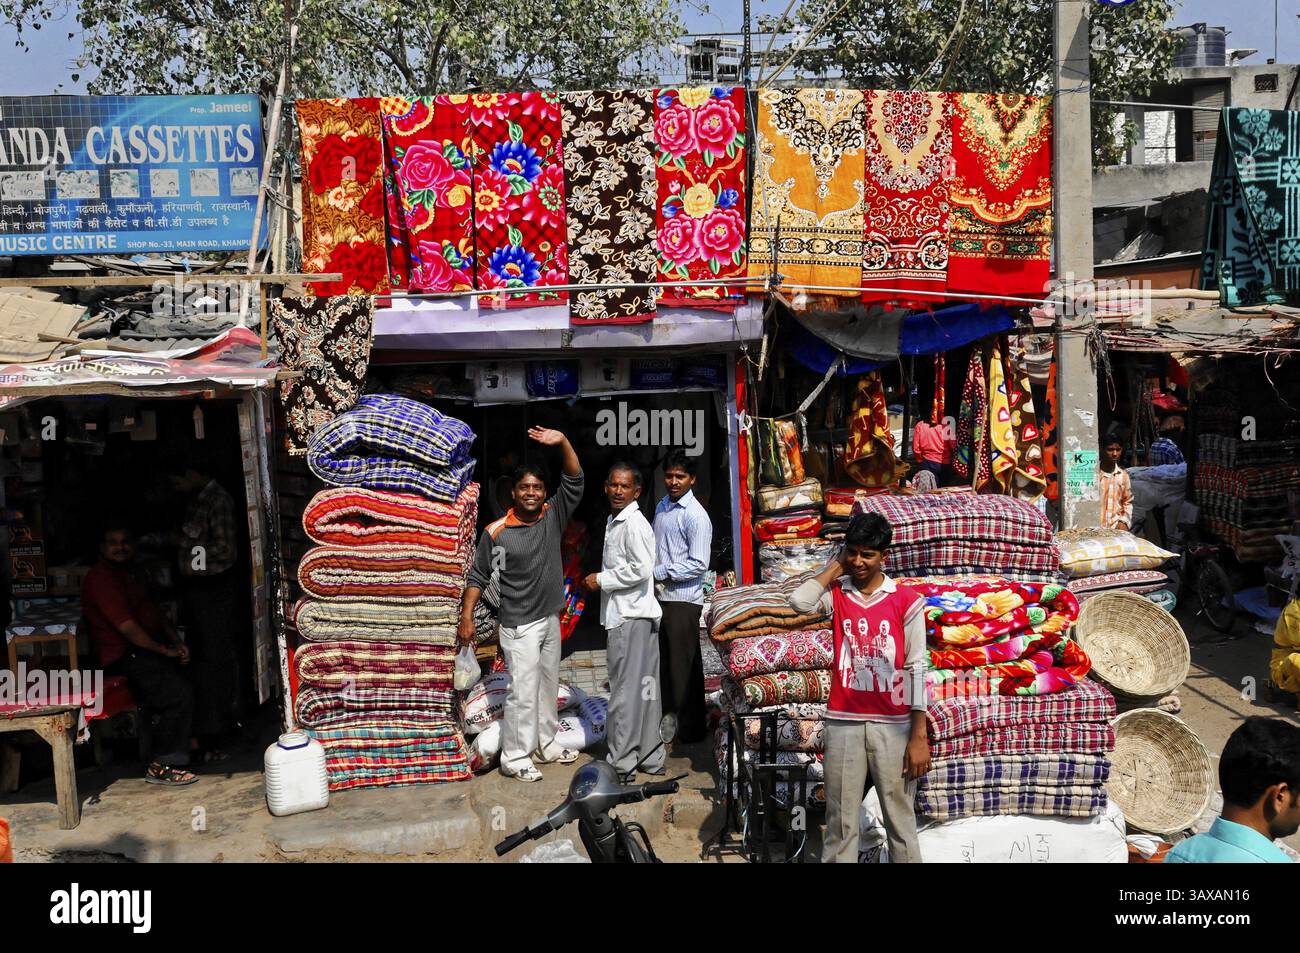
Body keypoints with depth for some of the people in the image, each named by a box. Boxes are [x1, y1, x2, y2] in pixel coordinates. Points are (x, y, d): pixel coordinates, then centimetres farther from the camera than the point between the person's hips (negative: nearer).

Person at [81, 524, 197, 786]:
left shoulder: (126, 574, 20)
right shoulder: (100, 578, -13)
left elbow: (154, 612, 18)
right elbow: (127, 628, -20)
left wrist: (177, 642, 3)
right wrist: (165, 650, -14)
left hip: (144, 650, 10)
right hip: (123, 658, -10)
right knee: (180, 694, -23)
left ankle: (189, 742, 9)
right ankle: (161, 768, -15)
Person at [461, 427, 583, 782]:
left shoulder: (553, 517, -1)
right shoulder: (496, 532, -11)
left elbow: (574, 482, -9)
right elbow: (478, 576, -4)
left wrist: (563, 442, -22)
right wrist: (466, 615, -9)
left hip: (551, 619, 5)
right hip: (519, 626, -5)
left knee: (548, 686, 16)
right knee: (523, 692, -4)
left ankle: (545, 744, 31)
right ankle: (514, 758, 7)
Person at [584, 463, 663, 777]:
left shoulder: (634, 523, -13)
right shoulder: (614, 522, 18)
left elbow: (641, 568, -22)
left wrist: (602, 580, -13)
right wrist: (602, 580, 13)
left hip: (631, 617, -10)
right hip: (625, 614, 10)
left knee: (625, 689, -4)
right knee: (643, 687, 13)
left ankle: (621, 761, 3)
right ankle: (650, 757, 20)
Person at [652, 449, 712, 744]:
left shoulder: (696, 516, -13)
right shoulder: (661, 507, 13)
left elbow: (699, 564, -18)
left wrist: (660, 573, -14)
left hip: (683, 599, -8)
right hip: (659, 597, 8)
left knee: (684, 664, -1)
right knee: (663, 660, 15)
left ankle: (692, 728, 10)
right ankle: (669, 717, 28)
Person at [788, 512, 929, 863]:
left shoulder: (906, 600, -4)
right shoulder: (836, 593, 2)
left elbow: (916, 669, -4)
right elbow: (799, 601, -21)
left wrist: (919, 736, -7)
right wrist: (836, 565, -6)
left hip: (893, 725, -1)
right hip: (843, 722, 2)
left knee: (900, 818, 9)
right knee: (840, 820, 9)